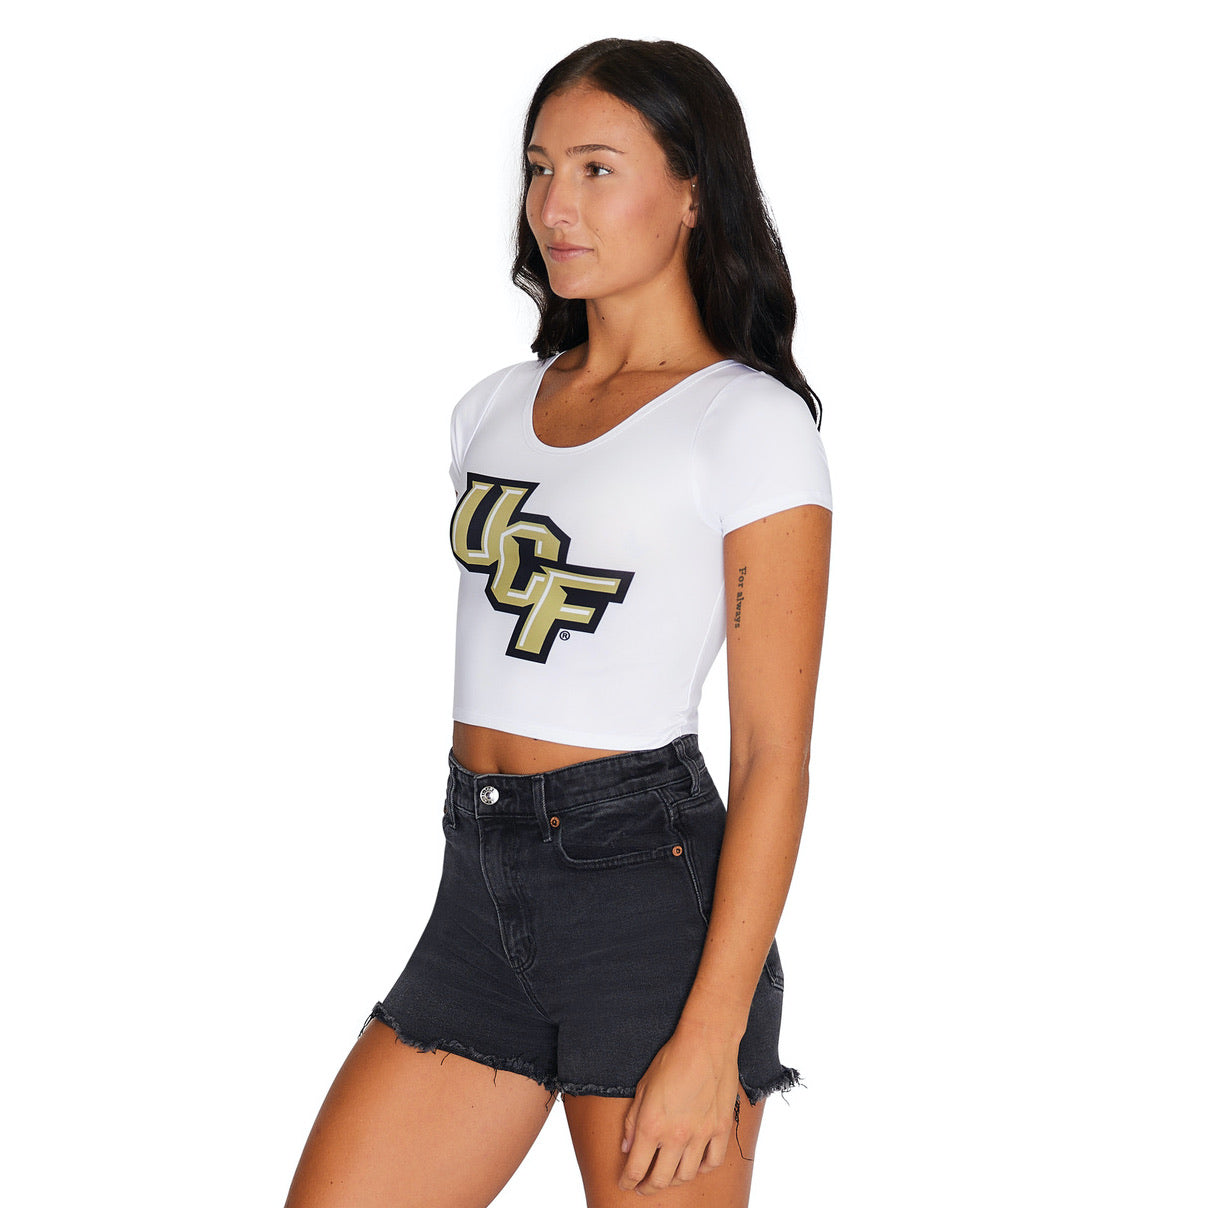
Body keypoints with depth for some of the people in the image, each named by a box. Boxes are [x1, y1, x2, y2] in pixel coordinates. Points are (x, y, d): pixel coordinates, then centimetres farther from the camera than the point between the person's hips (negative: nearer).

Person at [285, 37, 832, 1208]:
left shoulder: (750, 423, -6)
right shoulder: (495, 408, 15)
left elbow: (774, 757, -11)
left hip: (649, 887, -6)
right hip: (477, 889, 6)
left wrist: (712, 1034, -17)